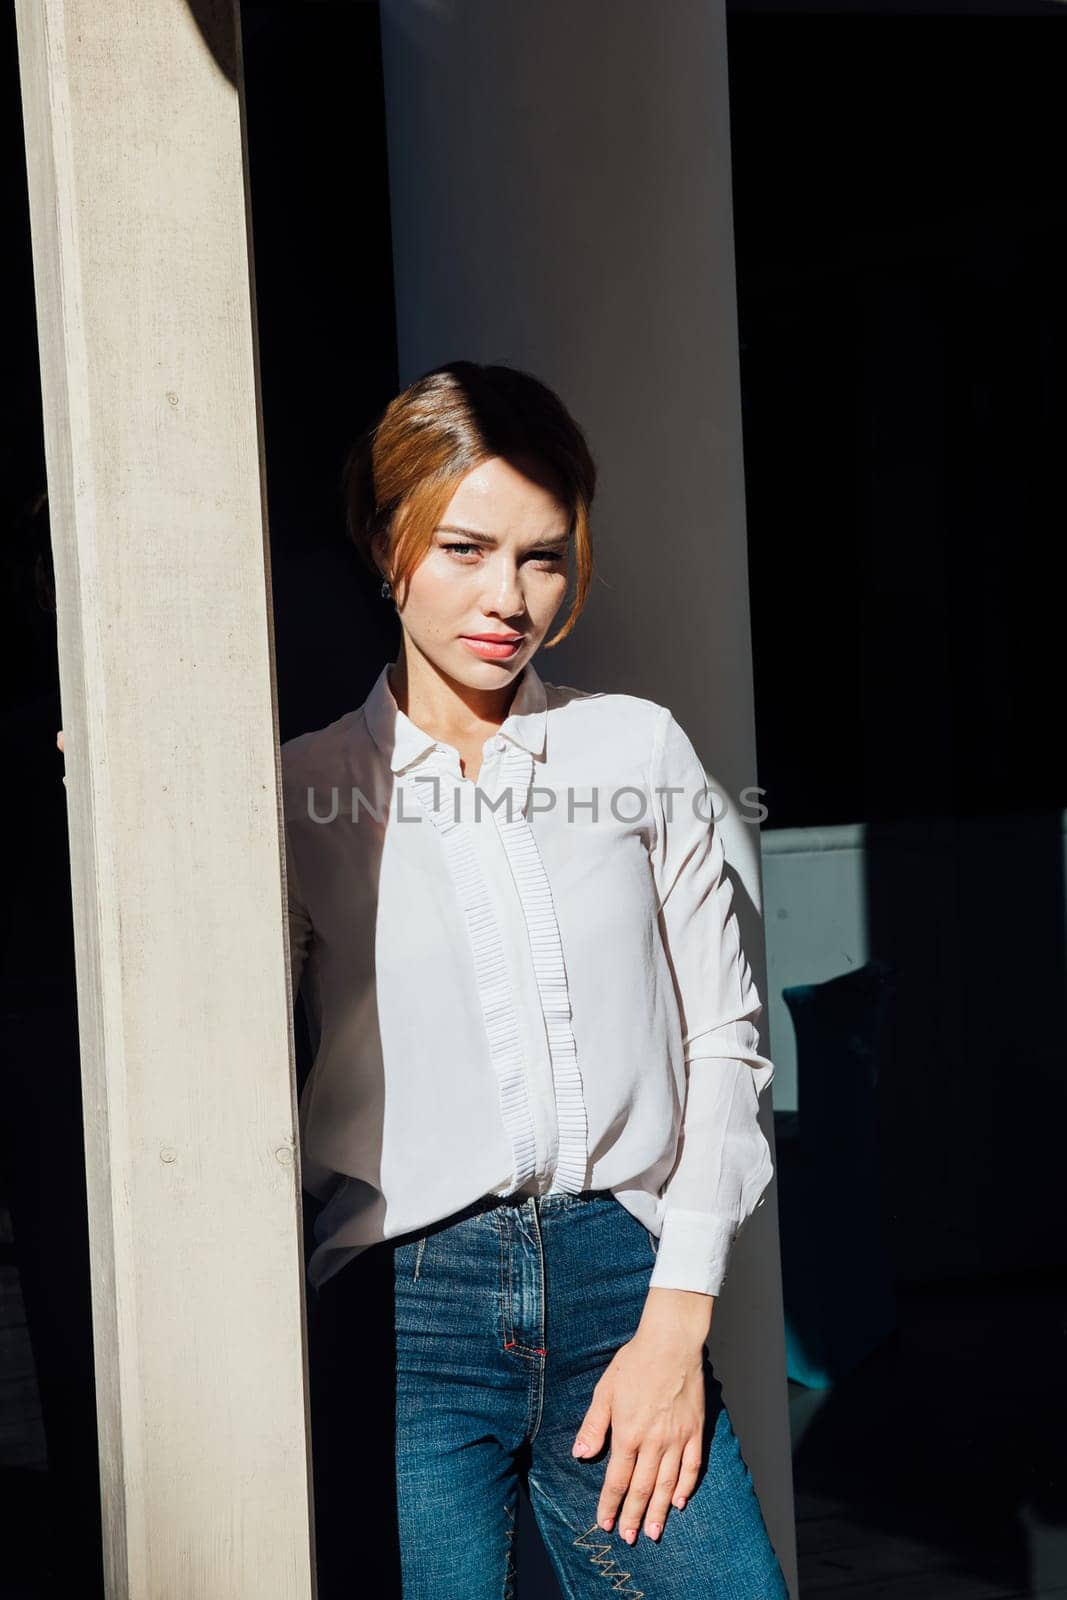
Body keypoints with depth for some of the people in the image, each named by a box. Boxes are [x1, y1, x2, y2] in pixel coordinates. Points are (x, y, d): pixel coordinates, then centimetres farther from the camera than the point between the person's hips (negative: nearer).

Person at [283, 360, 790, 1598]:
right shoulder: (299, 794, 4)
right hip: (403, 1315, -1)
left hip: (623, 1284, 1)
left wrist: (675, 1318, -1)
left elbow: (724, 1042, 6)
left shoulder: (636, 747, 6)